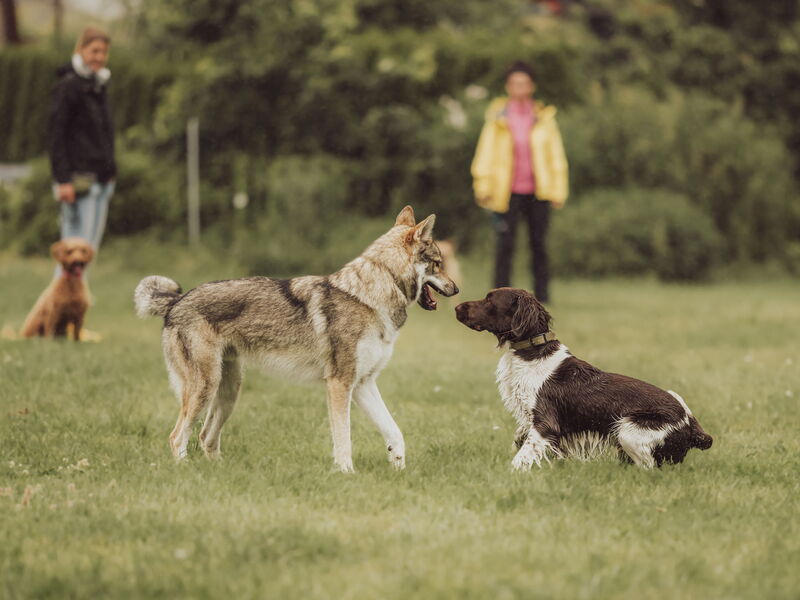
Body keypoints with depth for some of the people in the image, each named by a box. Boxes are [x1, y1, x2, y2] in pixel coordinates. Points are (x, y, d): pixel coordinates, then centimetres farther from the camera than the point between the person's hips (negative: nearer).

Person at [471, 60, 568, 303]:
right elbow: (485, 152, 4)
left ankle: (542, 295, 11)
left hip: (538, 192, 1)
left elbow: (556, 155, 7)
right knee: (505, 246, -5)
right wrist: (482, 188, 0)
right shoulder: (498, 117, 2)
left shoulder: (544, 118, 5)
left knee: (539, 245, 4)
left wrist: (559, 191, 3)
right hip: (509, 192, -1)